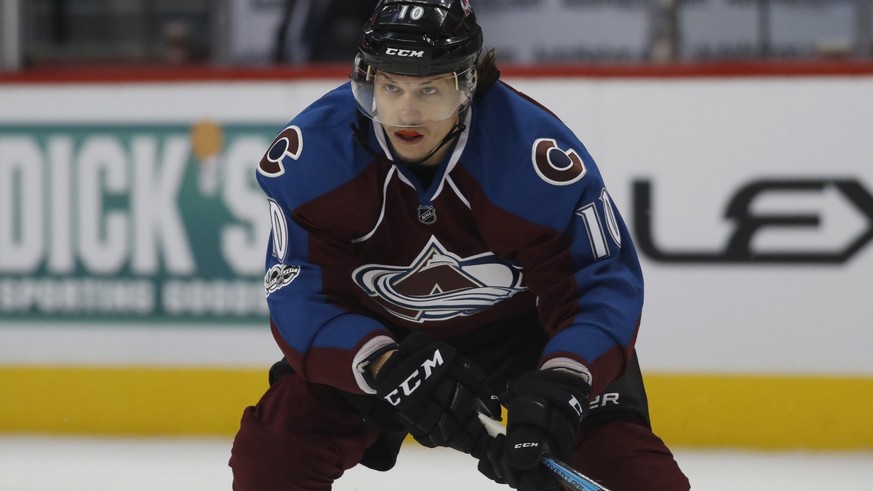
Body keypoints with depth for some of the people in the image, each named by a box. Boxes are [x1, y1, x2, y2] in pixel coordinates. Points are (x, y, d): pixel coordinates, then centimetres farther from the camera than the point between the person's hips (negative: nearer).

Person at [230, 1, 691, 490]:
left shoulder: (536, 151, -32)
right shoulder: (311, 151, -27)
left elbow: (604, 284, -28)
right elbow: (300, 297, -24)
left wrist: (562, 385, -47)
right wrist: (388, 366, -43)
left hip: (527, 322, -2)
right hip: (380, 331, 2)